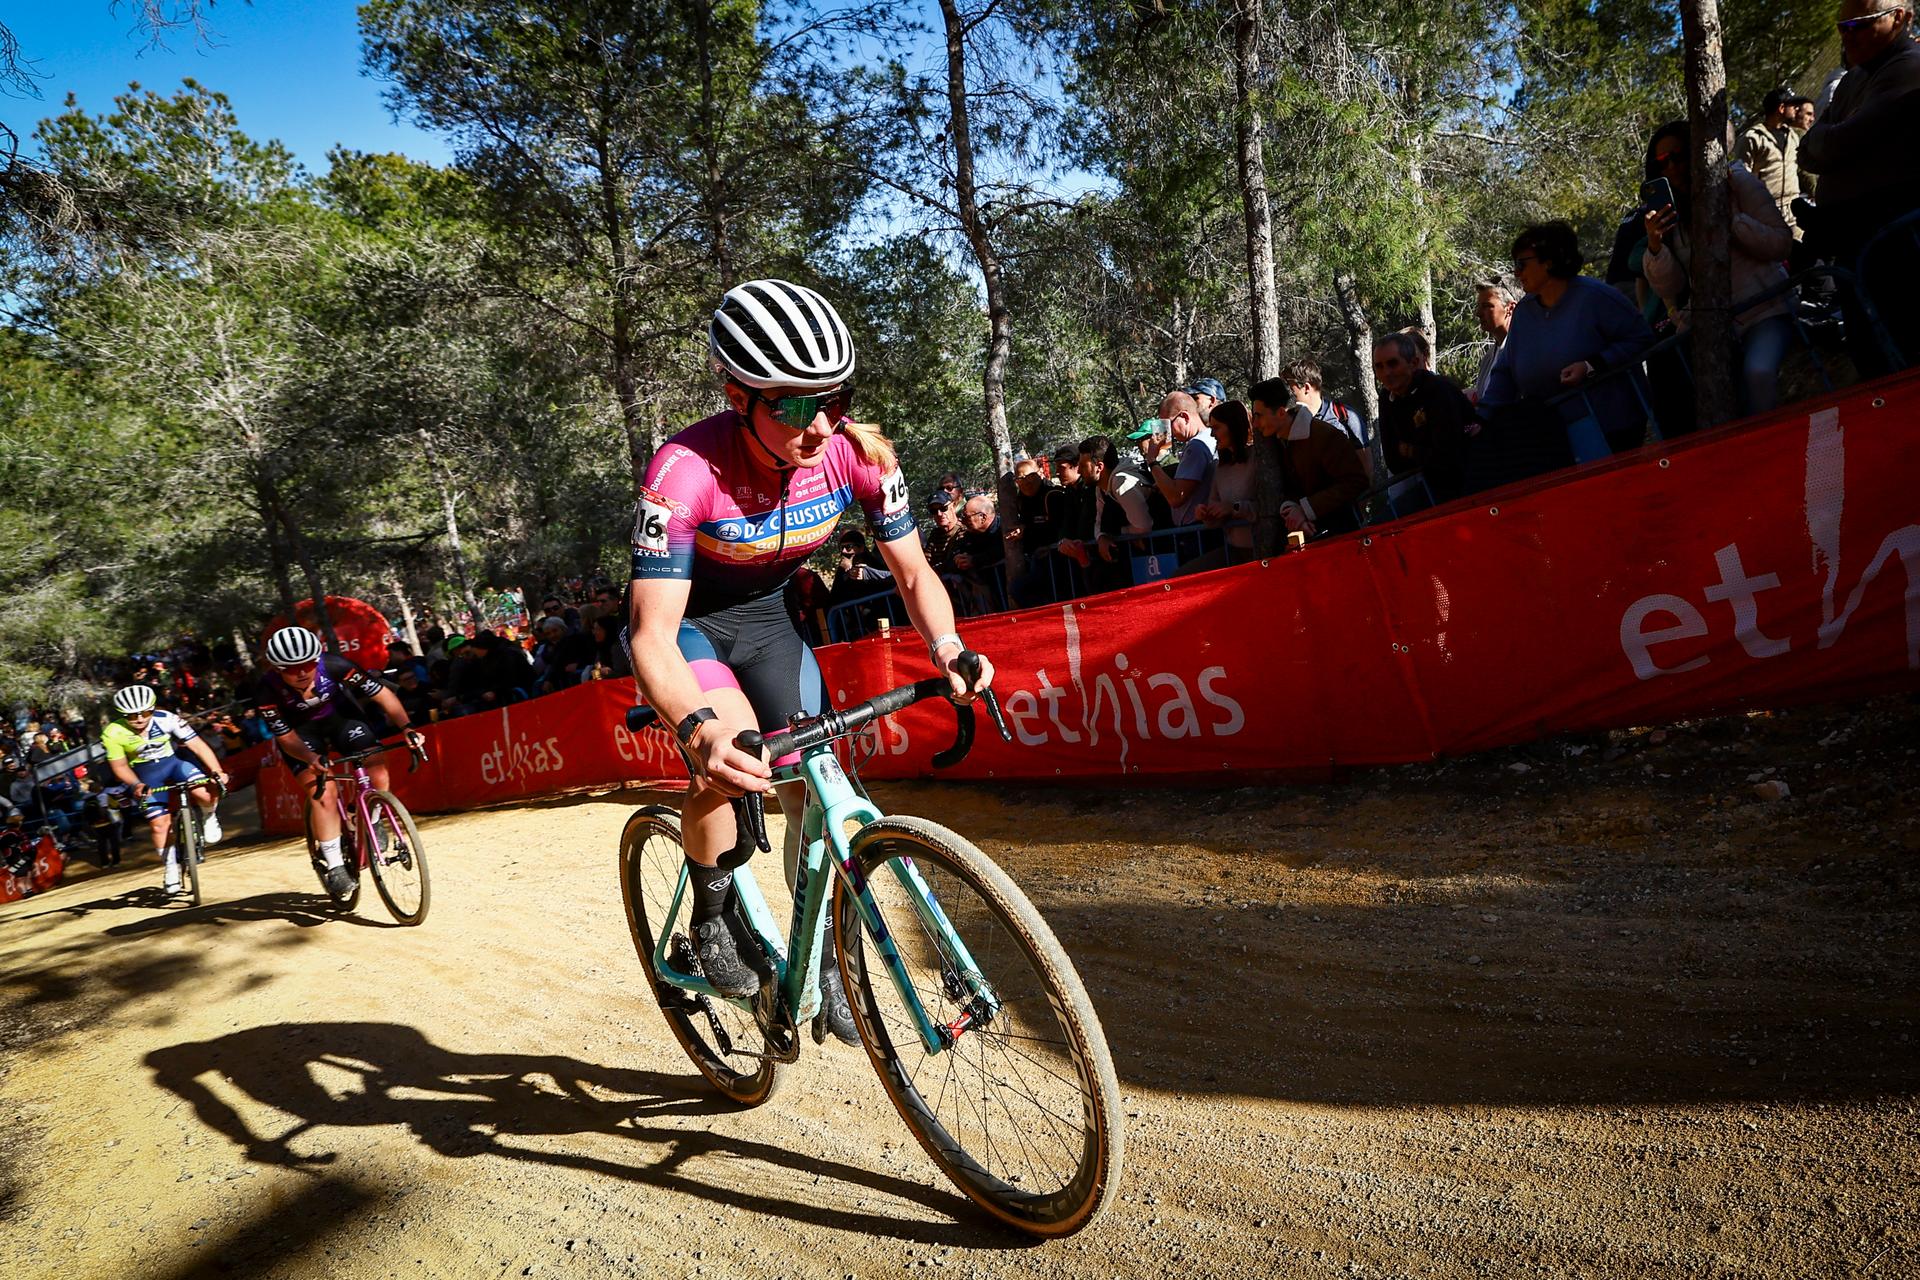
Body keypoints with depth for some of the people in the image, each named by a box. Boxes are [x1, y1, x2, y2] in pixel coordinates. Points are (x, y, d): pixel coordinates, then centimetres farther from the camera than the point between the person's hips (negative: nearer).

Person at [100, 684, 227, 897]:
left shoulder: (167, 720, -23)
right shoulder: (113, 733, -20)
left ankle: (208, 817, 6)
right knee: (159, 823, -8)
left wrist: (217, 771, -33)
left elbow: (197, 745, -22)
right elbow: (119, 766, -8)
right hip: (145, 777, 1)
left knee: (206, 793, -29)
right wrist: (136, 785, -26)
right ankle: (172, 866, 15)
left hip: (173, 764, -1)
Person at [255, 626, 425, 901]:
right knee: (323, 793, -20)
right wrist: (311, 758, -42)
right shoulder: (267, 692, -30)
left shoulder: (333, 666, -32)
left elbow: (382, 694, -26)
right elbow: (286, 737, -22)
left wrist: (405, 727, -40)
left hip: (340, 714, 1)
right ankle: (333, 866, -5)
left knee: (377, 770, -20)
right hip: (301, 730, -1)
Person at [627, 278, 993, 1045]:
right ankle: (711, 918, -1)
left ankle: (826, 967, 18)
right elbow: (653, 633, -39)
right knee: (730, 759, -30)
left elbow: (913, 572, -13)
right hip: (683, 621, -4)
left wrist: (949, 651, -33)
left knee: (811, 786, -2)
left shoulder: (857, 452, -24)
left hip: (763, 618, 4)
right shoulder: (687, 470, -36)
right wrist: (701, 728, -58)